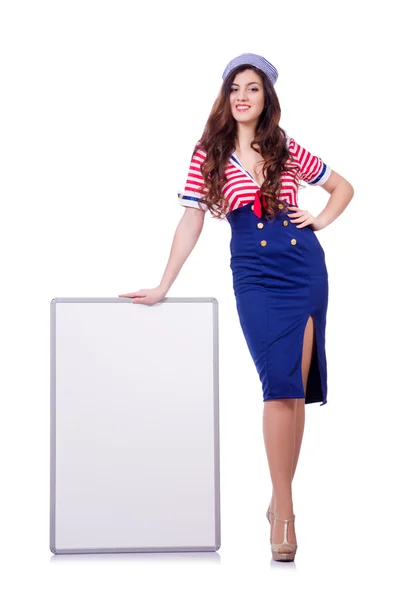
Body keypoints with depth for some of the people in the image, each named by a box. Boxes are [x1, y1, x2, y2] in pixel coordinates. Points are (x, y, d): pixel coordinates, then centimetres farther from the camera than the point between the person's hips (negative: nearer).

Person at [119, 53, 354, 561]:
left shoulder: (287, 151, 10)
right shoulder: (209, 156, 6)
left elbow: (343, 187, 24)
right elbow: (191, 223, 5)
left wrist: (320, 220, 6)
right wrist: (163, 287, 1)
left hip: (305, 265, 2)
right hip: (254, 272, -2)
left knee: (295, 388, -1)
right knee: (280, 386, -14)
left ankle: (281, 497, 10)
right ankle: (283, 512, -10)